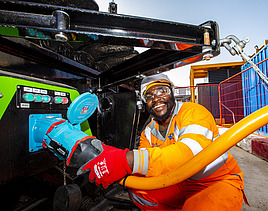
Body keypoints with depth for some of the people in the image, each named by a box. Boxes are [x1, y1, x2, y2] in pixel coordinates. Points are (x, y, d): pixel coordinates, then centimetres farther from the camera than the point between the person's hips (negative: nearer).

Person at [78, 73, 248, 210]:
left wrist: (129, 160, -48)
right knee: (137, 190, -5)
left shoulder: (194, 112, -19)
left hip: (221, 181, -5)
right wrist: (111, 155, -29)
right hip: (183, 183, 6)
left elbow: (191, 151, -37)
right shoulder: (149, 133, 2)